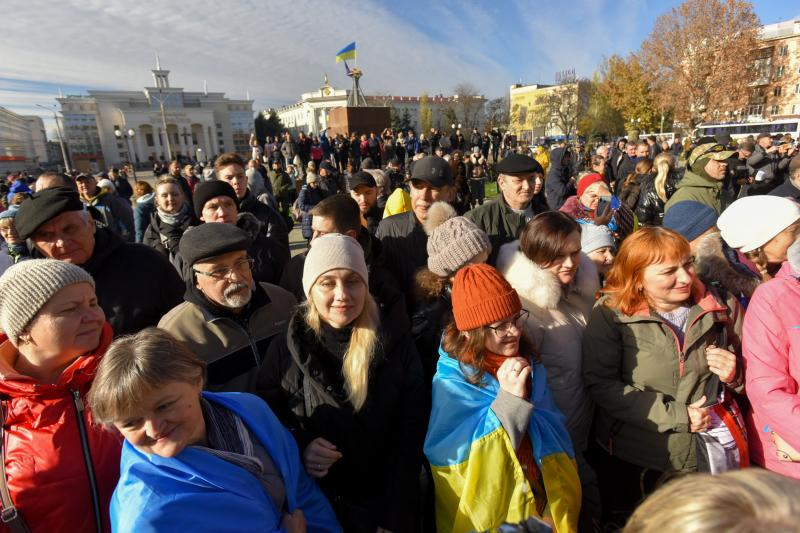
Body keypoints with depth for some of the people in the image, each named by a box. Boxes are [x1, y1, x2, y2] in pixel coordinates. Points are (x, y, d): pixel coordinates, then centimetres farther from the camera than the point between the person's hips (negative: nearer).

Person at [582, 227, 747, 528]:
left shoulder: (716, 308, -1)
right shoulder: (611, 315, -14)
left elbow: (747, 375, 13)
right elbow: (600, 384, -20)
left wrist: (735, 374, -11)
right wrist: (676, 415, -20)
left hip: (717, 449, 4)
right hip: (636, 461, -3)